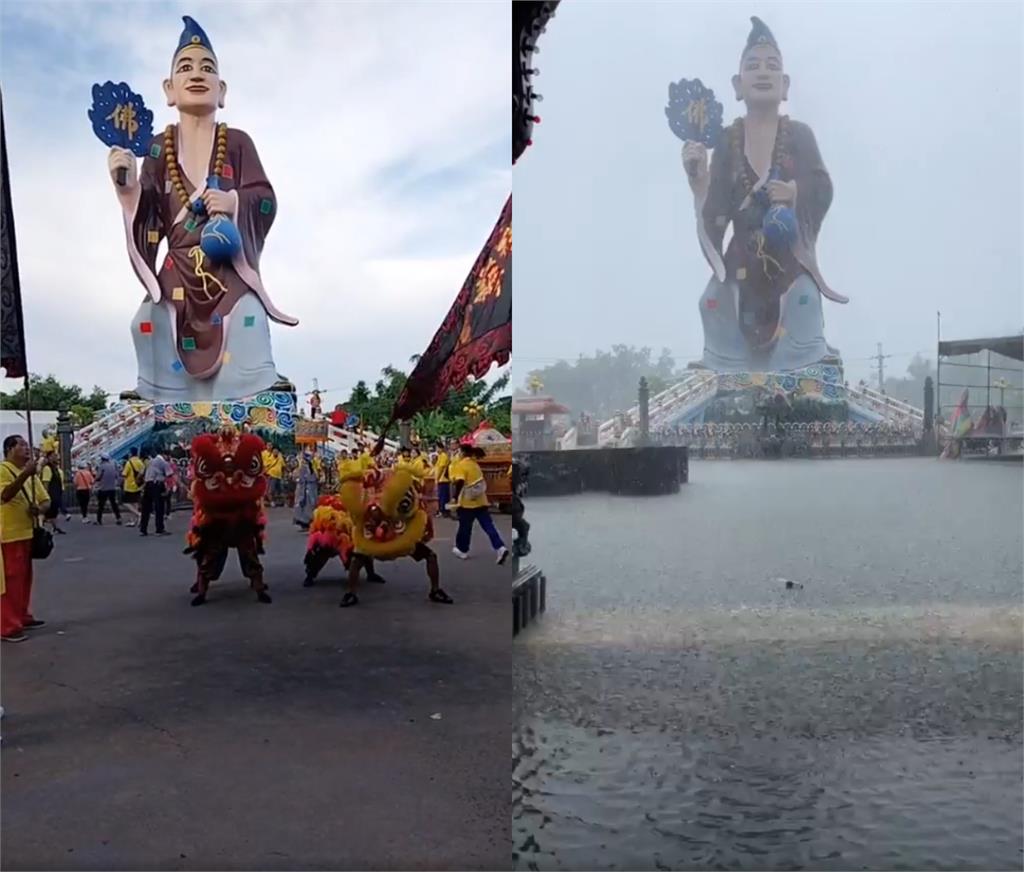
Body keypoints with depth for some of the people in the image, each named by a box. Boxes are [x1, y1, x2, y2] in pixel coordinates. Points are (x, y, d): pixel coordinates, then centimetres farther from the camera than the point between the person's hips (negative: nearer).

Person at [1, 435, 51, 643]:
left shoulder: (30, 473, 15)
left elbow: (45, 500, 14)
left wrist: (39, 509, -9)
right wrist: (25, 474, -35)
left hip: (28, 533, 8)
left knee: (25, 578, 16)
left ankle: (23, 617, 27)